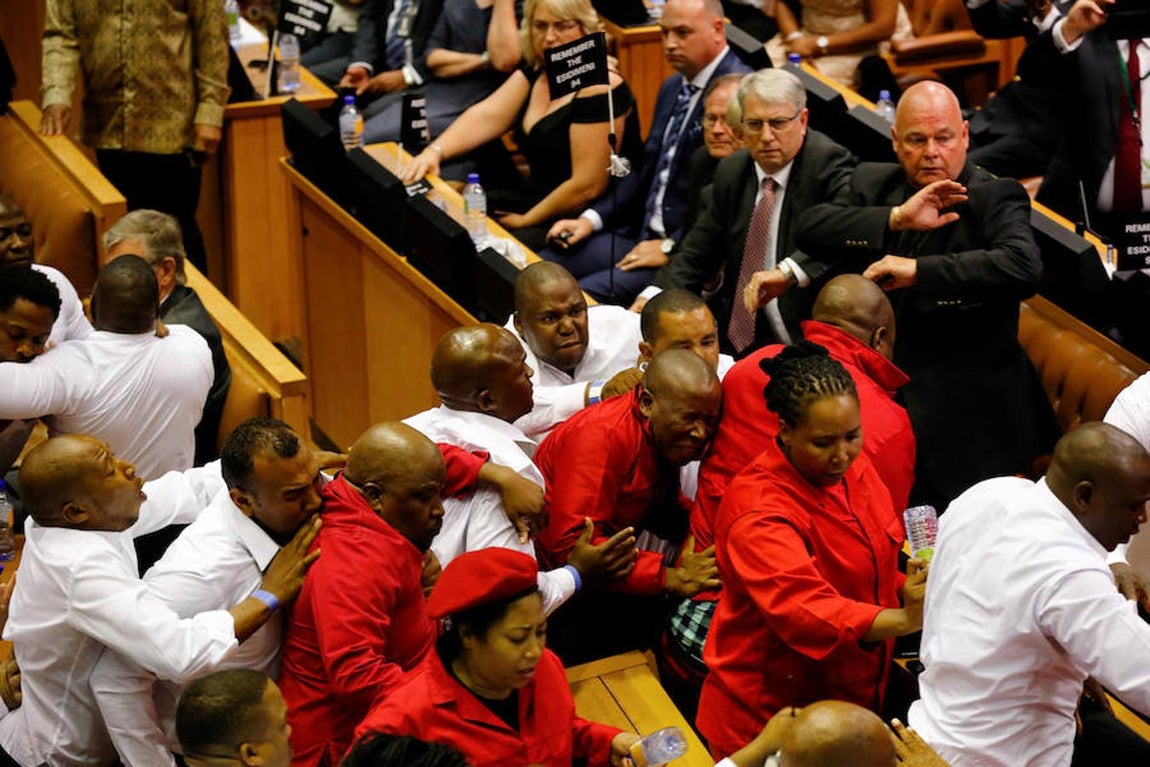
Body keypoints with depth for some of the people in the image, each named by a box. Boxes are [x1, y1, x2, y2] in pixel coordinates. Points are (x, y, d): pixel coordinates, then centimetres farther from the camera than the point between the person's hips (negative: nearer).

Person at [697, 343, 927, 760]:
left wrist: (909, 591, -12)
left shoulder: (853, 467, 1)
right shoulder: (756, 509, -25)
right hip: (767, 715, -7)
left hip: (852, 697, 7)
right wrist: (904, 620, -51)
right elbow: (803, 609, -38)